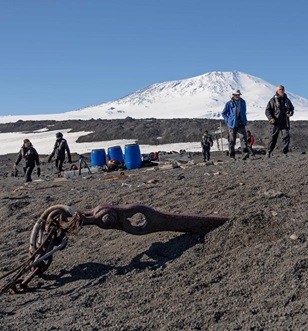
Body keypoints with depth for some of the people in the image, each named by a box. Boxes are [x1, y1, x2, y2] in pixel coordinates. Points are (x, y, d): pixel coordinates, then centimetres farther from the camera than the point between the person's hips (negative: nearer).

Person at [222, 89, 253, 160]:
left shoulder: (243, 102, 9)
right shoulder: (229, 103, -3)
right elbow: (224, 113, 7)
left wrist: (244, 121, 15)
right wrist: (228, 120, -2)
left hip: (241, 124, 2)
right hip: (232, 124, -2)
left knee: (243, 137, -15)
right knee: (232, 140, 4)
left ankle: (245, 152, -24)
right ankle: (232, 155, 14)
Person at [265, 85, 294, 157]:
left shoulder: (287, 100, 14)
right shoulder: (273, 100, 1)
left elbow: (292, 108, 25)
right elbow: (267, 111, -1)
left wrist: (290, 113, 2)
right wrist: (271, 118, -16)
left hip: (285, 122, 3)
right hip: (276, 122, -3)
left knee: (286, 136, -8)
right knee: (273, 137, 2)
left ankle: (285, 152, -3)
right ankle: (269, 151, 15)